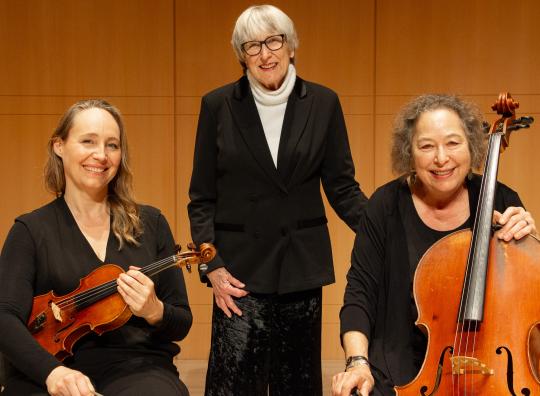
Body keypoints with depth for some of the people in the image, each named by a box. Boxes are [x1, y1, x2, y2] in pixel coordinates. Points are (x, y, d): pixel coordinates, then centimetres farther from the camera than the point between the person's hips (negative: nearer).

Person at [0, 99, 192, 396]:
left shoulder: (150, 224, 9)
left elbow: (182, 324, 11)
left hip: (138, 370, 1)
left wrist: (155, 312, -12)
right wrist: (52, 371, -27)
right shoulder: (31, 230, 5)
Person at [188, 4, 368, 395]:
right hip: (241, 266, -1)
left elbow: (342, 187, 3)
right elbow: (203, 197, 2)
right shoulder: (218, 105, -1)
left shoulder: (323, 103, 1)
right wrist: (212, 266, -7)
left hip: (302, 264, 1)